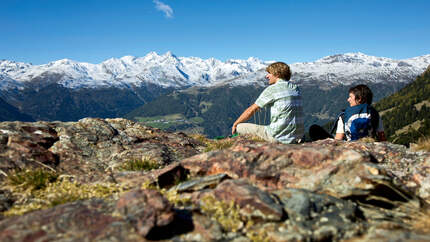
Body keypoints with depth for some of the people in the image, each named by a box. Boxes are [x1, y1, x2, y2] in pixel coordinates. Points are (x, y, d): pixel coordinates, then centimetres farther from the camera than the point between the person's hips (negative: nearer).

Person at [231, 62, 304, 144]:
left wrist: (235, 124, 11)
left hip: (280, 137, -7)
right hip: (299, 135, 7)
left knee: (240, 127, 3)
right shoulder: (296, 88, 11)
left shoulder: (272, 89, -7)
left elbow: (251, 110, -1)